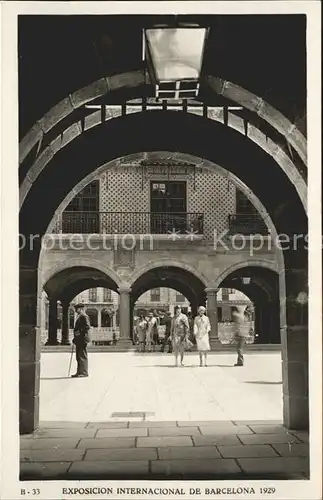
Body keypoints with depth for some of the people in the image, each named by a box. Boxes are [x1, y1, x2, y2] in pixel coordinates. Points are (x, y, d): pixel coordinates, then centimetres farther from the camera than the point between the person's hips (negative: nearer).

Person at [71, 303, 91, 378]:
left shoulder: (84, 317, -10)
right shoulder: (79, 317, 22)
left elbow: (87, 326, -21)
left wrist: (80, 332, -22)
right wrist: (75, 338, 20)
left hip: (83, 339, -10)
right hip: (79, 340, 10)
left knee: (82, 356, -9)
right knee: (78, 356, 11)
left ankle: (84, 372, -7)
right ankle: (79, 372, 15)